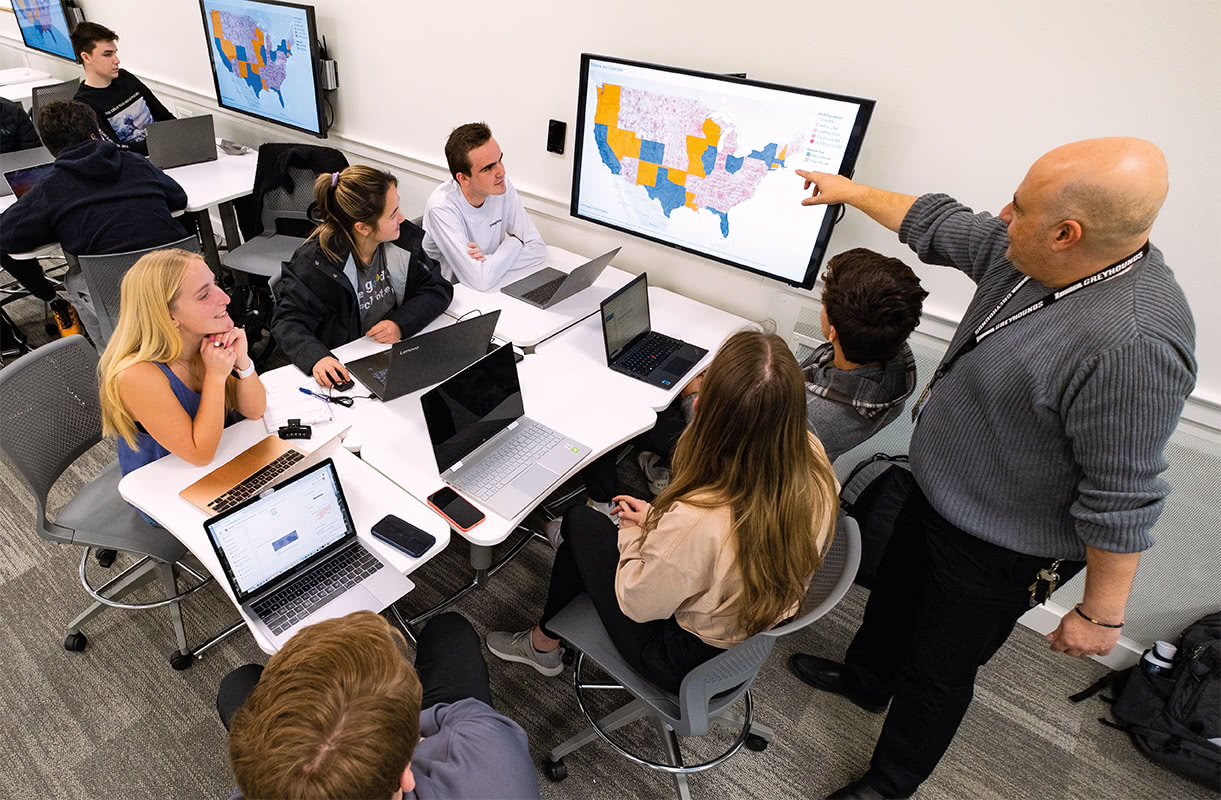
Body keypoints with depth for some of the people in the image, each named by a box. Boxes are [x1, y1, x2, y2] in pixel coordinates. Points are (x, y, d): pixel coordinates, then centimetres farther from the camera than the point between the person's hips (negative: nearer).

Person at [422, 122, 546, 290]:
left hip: (491, 289, 6)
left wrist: (489, 260, -20)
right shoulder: (442, 206, -22)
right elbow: (481, 279, -29)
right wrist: (515, 242, -13)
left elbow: (538, 249, -5)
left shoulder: (503, 188, -6)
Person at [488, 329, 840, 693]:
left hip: (687, 659, -6)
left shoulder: (697, 521, -42)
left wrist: (635, 531, -5)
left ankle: (543, 644, 35)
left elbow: (637, 604, -22)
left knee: (581, 521, 8)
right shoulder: (814, 462, -22)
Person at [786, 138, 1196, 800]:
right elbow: (938, 226, 5)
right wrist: (849, 191, 14)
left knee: (937, 672, 15)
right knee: (894, 595, 30)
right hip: (937, 493, 8)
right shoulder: (1029, 255, -10)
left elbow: (1120, 501, -29)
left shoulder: (1131, 348, -36)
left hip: (997, 548, -8)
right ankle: (864, 679, 60)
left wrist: (1100, 614, -18)